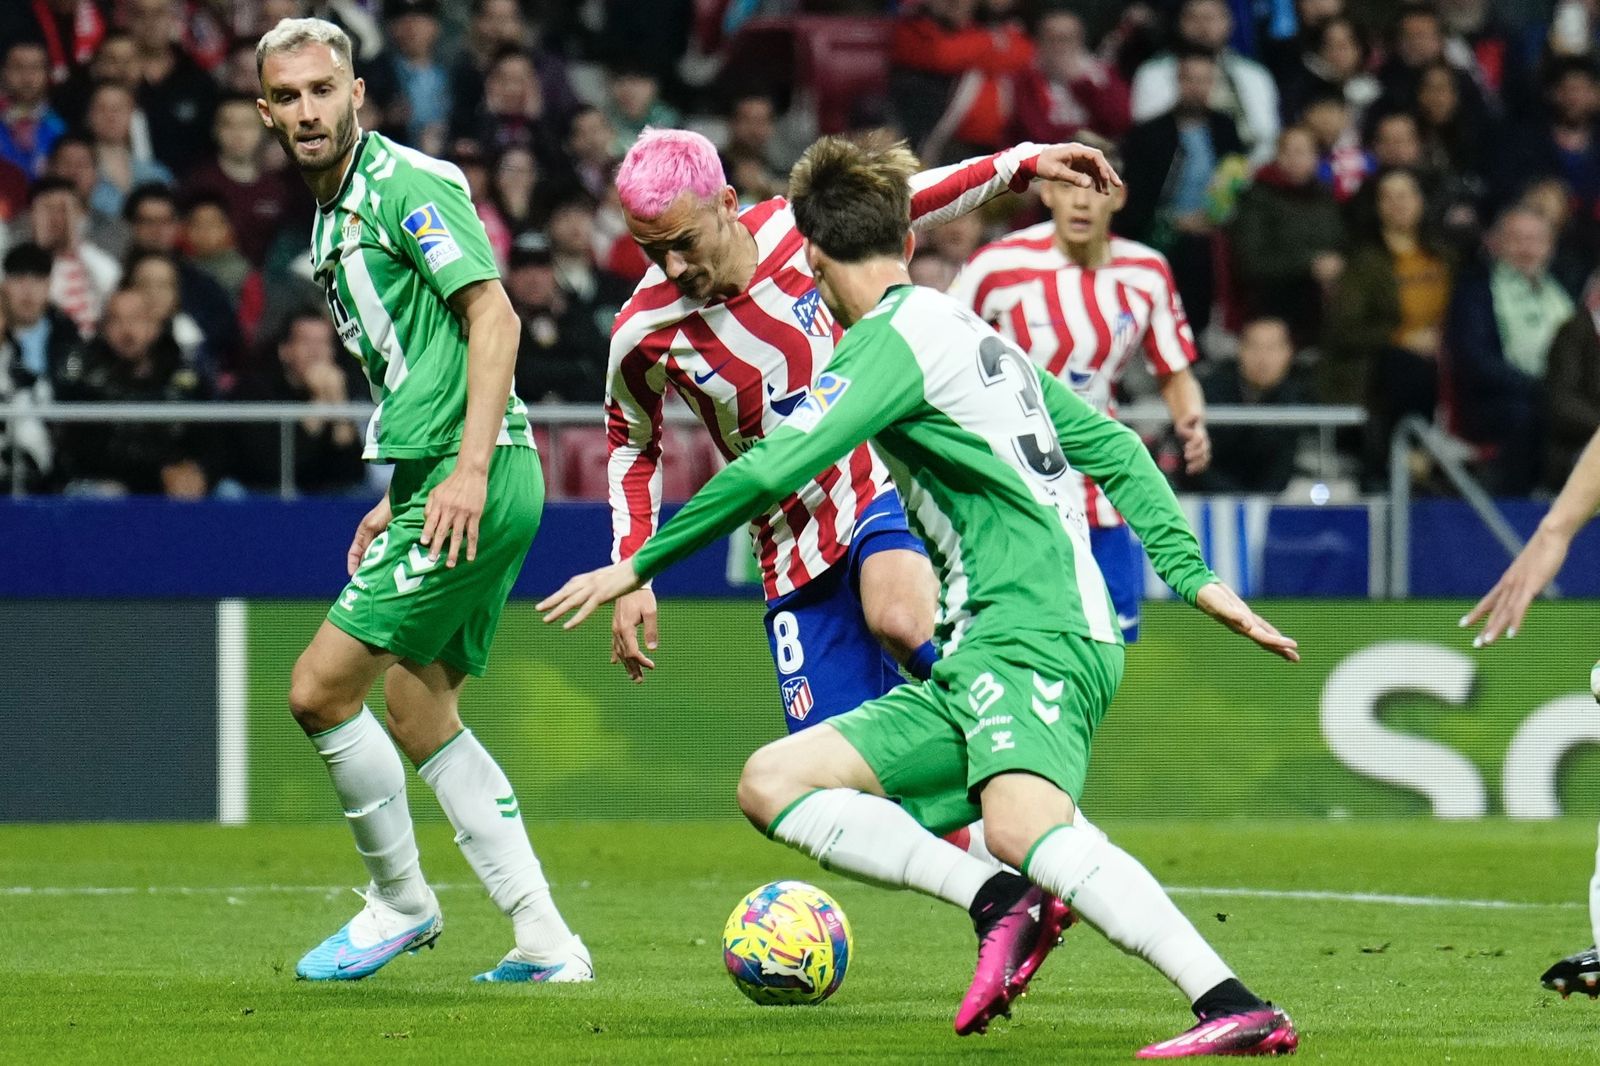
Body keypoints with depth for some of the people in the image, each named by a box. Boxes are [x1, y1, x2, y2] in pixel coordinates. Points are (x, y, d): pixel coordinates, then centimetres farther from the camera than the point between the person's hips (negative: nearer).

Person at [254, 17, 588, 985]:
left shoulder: (405, 186, -10)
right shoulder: (335, 219, 19)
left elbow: (493, 315, -18)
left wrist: (469, 471, -24)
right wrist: (397, 500, 22)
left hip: (475, 484, -10)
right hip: (436, 481, 10)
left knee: (320, 689, -8)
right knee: (419, 715, 12)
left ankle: (400, 901, 8)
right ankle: (544, 942, 13)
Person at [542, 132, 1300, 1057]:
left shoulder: (894, 334, -3)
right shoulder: (977, 332, 24)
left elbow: (773, 470, -11)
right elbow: (1113, 448, 26)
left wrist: (638, 567, -2)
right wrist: (1195, 576, 24)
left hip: (1034, 633, -10)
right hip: (979, 655, 10)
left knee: (1021, 825, -36)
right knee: (772, 784, 3)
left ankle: (1237, 1011, -45)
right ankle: (995, 902, -16)